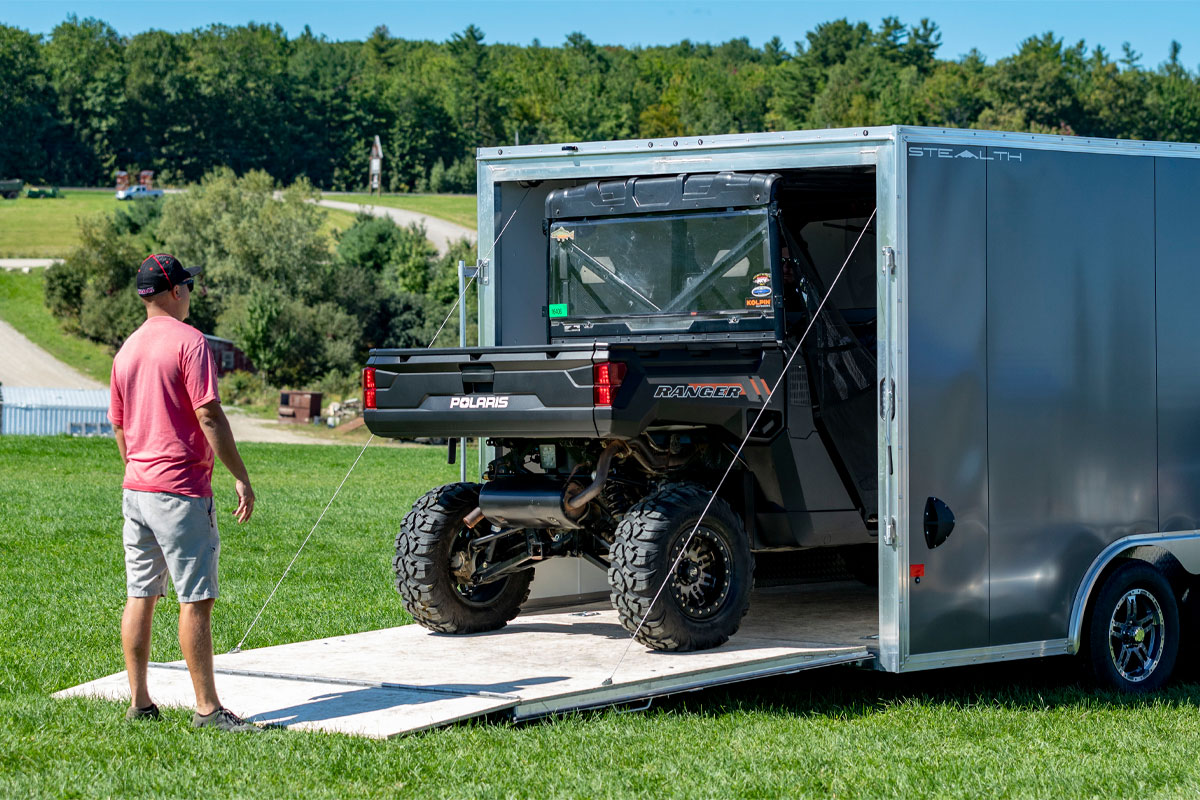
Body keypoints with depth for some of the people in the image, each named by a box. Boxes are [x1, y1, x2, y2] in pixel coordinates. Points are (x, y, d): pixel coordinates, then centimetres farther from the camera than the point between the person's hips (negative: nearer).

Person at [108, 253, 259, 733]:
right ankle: (207, 708, -6)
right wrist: (240, 476, -14)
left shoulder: (127, 350, 13)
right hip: (181, 489, -8)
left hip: (136, 489, 8)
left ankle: (139, 701, 13)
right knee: (196, 600, -6)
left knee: (140, 596, 10)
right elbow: (208, 415, -16)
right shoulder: (188, 341, -10)